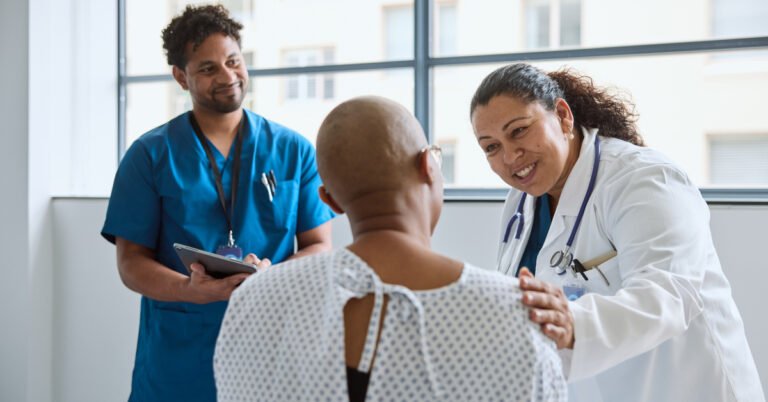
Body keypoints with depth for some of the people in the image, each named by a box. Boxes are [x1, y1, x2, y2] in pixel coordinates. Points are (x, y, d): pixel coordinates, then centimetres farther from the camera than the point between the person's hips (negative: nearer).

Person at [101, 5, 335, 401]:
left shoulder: (294, 150, 3)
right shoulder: (149, 155, 0)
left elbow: (319, 248, 3)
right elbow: (131, 262, -2)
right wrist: (190, 290, -21)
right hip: (178, 359, -1)